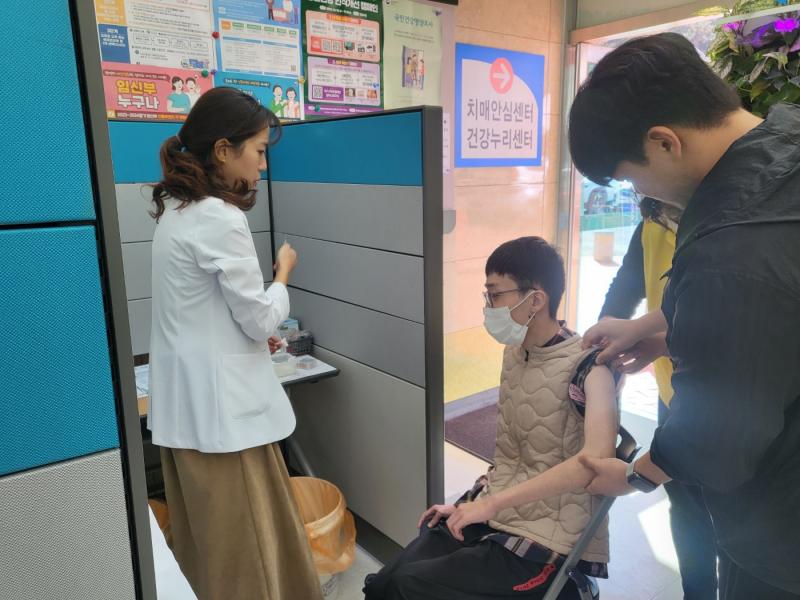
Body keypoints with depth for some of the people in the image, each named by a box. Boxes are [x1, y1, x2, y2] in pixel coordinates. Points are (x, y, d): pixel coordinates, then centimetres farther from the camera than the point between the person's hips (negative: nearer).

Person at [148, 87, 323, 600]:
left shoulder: (177, 209, 9)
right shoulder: (220, 219, -20)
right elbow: (261, 319, -14)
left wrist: (256, 335, 16)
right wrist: (283, 273, 2)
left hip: (186, 399, 9)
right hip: (220, 402, -9)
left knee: (210, 534, 22)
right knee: (244, 537, 7)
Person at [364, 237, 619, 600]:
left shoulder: (588, 366, -17)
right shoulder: (514, 352, 6)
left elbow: (596, 457, -34)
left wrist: (492, 503, -30)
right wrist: (469, 503, 7)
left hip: (548, 541, -6)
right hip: (492, 513, 7)